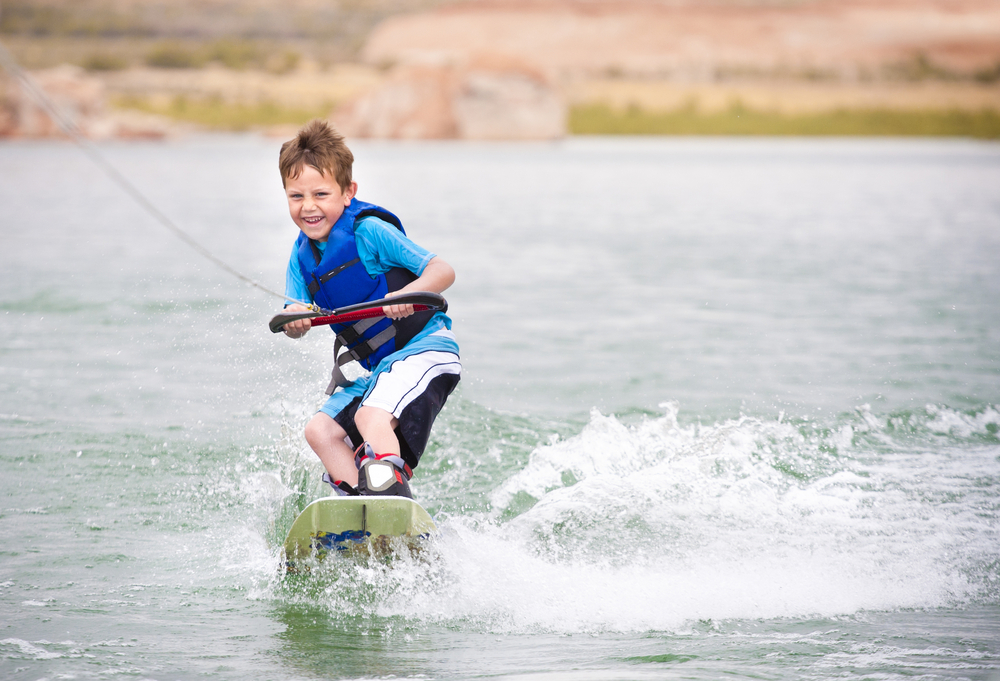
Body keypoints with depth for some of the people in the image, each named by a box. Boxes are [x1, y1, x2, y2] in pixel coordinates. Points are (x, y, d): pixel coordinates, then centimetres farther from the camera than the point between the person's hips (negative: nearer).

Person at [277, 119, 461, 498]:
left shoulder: (368, 231, -15)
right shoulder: (303, 253, 7)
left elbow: (443, 271, -20)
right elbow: (296, 321, -2)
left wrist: (406, 294, -41)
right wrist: (294, 321, -28)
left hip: (424, 350, -9)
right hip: (379, 366, 9)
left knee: (370, 418, -30)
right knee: (320, 430, 1)